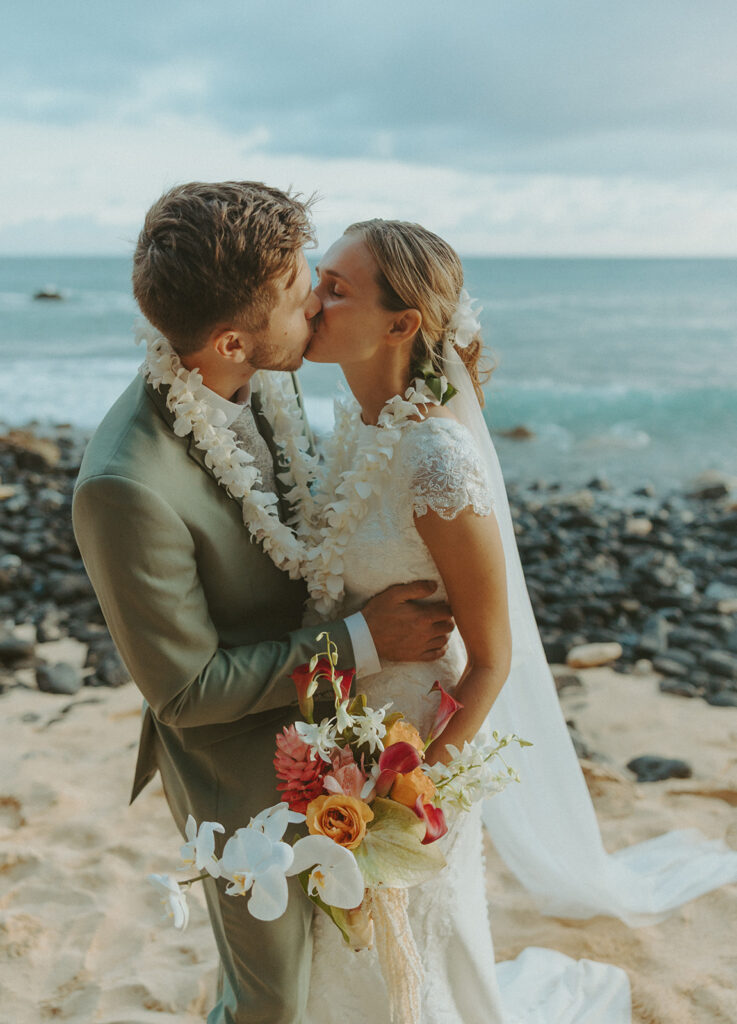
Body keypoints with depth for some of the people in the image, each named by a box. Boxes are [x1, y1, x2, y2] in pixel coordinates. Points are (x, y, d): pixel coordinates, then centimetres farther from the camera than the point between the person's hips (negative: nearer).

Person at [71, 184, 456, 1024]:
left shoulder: (263, 380, -13)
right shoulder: (126, 487, -36)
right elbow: (187, 688, -25)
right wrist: (362, 640, -25)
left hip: (315, 723, 8)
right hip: (242, 773, -7)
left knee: (327, 932, 32)